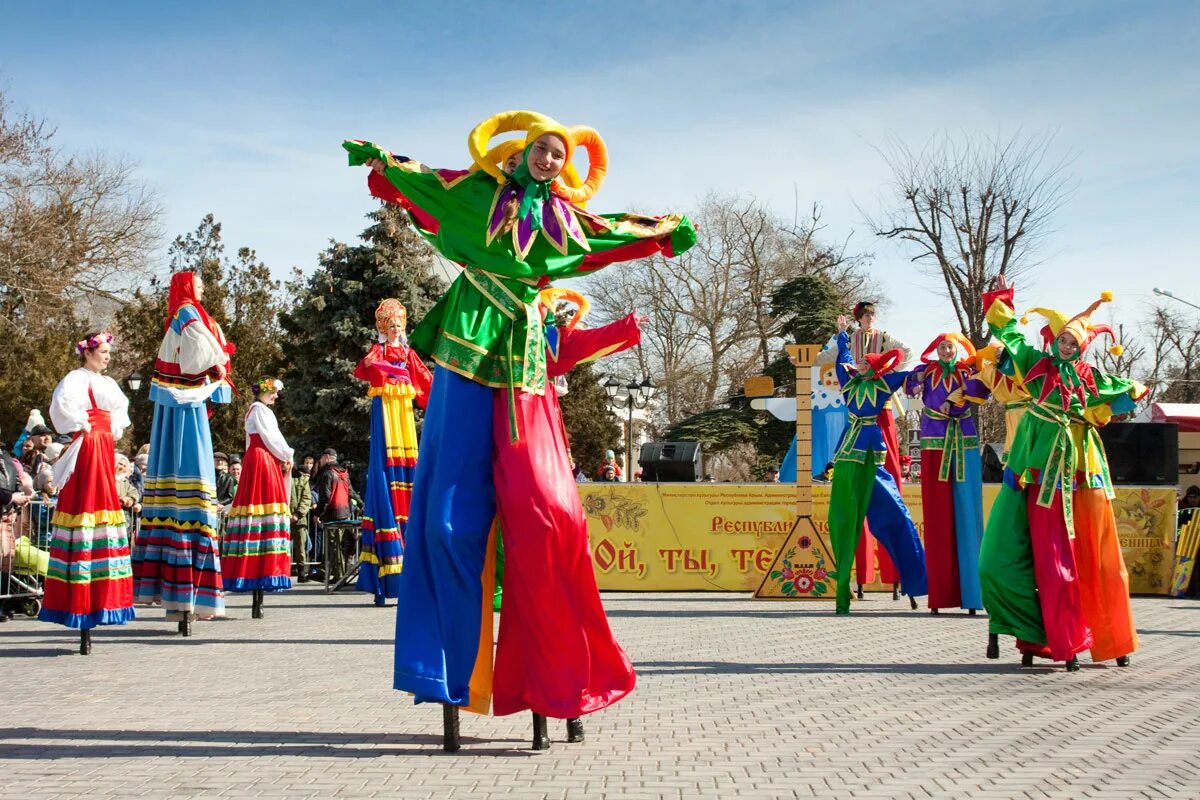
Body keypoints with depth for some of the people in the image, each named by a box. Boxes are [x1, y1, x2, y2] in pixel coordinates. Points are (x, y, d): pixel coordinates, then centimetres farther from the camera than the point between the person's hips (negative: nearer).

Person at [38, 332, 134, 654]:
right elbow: (61, 404, -27)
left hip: (104, 451, 9)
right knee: (86, 508, -11)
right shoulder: (77, 378, -8)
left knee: (103, 507, 9)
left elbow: (121, 407, 36)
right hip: (87, 449, -9)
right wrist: (82, 426, -14)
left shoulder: (108, 383, 18)